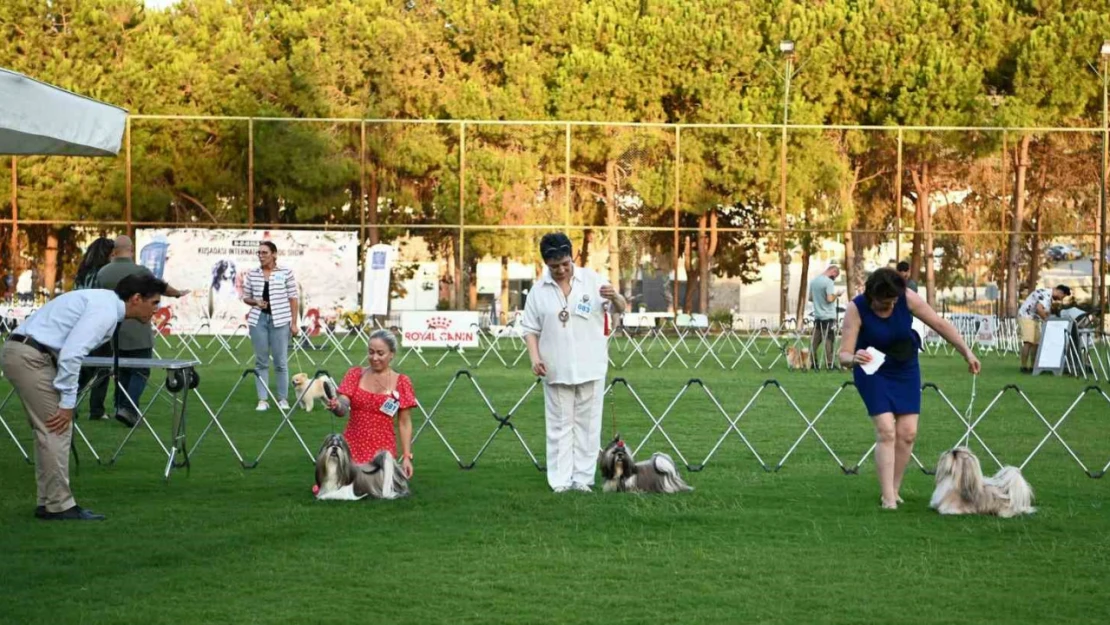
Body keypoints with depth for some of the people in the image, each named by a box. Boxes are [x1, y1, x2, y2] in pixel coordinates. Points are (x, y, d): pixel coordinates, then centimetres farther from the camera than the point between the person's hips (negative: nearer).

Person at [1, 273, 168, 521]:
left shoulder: (105, 304, 17)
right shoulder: (105, 311, -14)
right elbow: (71, 354, -22)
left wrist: (66, 400, 17)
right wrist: (67, 403, -16)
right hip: (29, 357, -10)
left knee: (49, 430, 14)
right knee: (56, 429, -6)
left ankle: (48, 502, 17)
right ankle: (60, 506, -2)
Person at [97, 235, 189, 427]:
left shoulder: (102, 273, 4)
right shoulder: (140, 271, -12)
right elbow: (162, 288, 3)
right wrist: (179, 294, 23)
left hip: (114, 333, 5)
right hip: (138, 335, -5)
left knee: (121, 372, 15)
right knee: (140, 372, -2)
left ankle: (120, 408, 17)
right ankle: (128, 408, -16)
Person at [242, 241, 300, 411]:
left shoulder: (286, 273, -1)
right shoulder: (252, 274, 6)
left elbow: (292, 299, 1)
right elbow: (246, 297, 14)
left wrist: (294, 323, -3)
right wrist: (255, 302, -8)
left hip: (280, 320, -2)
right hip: (258, 319, 2)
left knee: (281, 361, 1)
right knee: (261, 361, 4)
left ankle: (283, 398, 11)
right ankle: (263, 399, 8)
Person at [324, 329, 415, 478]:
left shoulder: (401, 382, 0)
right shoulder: (356, 374, 5)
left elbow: (404, 423, 2)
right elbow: (343, 408, -4)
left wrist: (407, 456, -3)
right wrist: (336, 406, -27)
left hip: (382, 449, -2)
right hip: (352, 445, 2)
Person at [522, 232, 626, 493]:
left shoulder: (592, 280, 0)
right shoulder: (539, 290, 1)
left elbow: (620, 309, 1)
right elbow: (531, 329, 6)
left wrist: (614, 297, -23)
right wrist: (535, 357, -9)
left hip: (590, 367, 0)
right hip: (556, 370, 0)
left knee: (587, 423, 4)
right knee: (560, 425, 4)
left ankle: (582, 478, 10)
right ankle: (560, 480, 7)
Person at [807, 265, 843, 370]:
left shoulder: (813, 281, 10)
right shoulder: (829, 282, -15)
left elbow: (810, 298, 17)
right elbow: (830, 299, -21)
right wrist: (837, 294, -4)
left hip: (817, 316, 7)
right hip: (828, 316, -7)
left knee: (815, 340, 9)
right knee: (829, 340, -2)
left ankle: (813, 362, 11)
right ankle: (829, 363, -2)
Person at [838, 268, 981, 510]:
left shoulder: (908, 299, -21)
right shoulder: (856, 309, -26)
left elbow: (940, 324, -13)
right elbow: (844, 354, -27)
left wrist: (967, 353, -14)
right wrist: (854, 358, -50)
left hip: (905, 369, 3)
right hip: (873, 372, -3)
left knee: (907, 432, -2)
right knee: (886, 431, -15)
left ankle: (894, 490, 12)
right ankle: (888, 498, -16)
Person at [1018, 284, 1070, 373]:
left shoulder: (1050, 297, 16)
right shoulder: (1046, 294, -18)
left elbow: (1046, 313, 19)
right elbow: (1039, 308, -30)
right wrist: (1047, 320, -21)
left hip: (1034, 319, 11)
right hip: (1026, 317, -11)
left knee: (1036, 343, 7)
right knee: (1028, 342, -18)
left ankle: (1032, 367, 10)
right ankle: (1024, 367, -20)